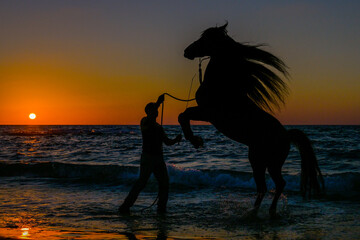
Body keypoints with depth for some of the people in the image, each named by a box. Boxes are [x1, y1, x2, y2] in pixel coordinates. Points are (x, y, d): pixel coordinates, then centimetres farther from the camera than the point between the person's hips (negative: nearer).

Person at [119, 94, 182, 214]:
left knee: (164, 183, 2)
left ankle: (161, 208, 11)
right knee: (142, 181, -13)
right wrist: (158, 102, -28)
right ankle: (125, 206, -10)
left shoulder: (159, 127, 19)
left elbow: (167, 142, 21)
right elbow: (149, 119, -26)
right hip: (147, 157, -7)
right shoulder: (144, 121, -1)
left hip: (159, 158, 7)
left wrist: (176, 140, -1)